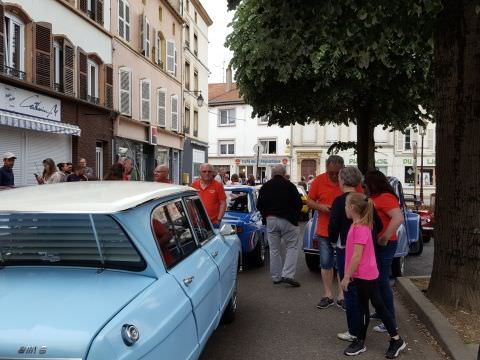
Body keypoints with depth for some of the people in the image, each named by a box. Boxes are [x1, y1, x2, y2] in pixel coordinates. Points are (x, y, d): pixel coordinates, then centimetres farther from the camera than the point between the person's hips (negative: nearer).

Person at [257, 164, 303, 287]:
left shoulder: (265, 186, 4)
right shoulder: (289, 185, -8)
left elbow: (259, 205, 8)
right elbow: (298, 203, -7)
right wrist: (295, 217, 10)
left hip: (270, 220, 4)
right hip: (287, 220, -4)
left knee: (274, 249, 12)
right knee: (292, 247, 4)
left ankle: (276, 276, 15)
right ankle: (288, 275, -7)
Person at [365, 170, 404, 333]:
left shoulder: (385, 198, -19)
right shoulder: (377, 197, 10)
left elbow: (398, 218, -32)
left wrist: (385, 238, -28)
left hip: (384, 246, -10)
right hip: (375, 245, 10)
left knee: (382, 282, -4)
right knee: (377, 280, 20)